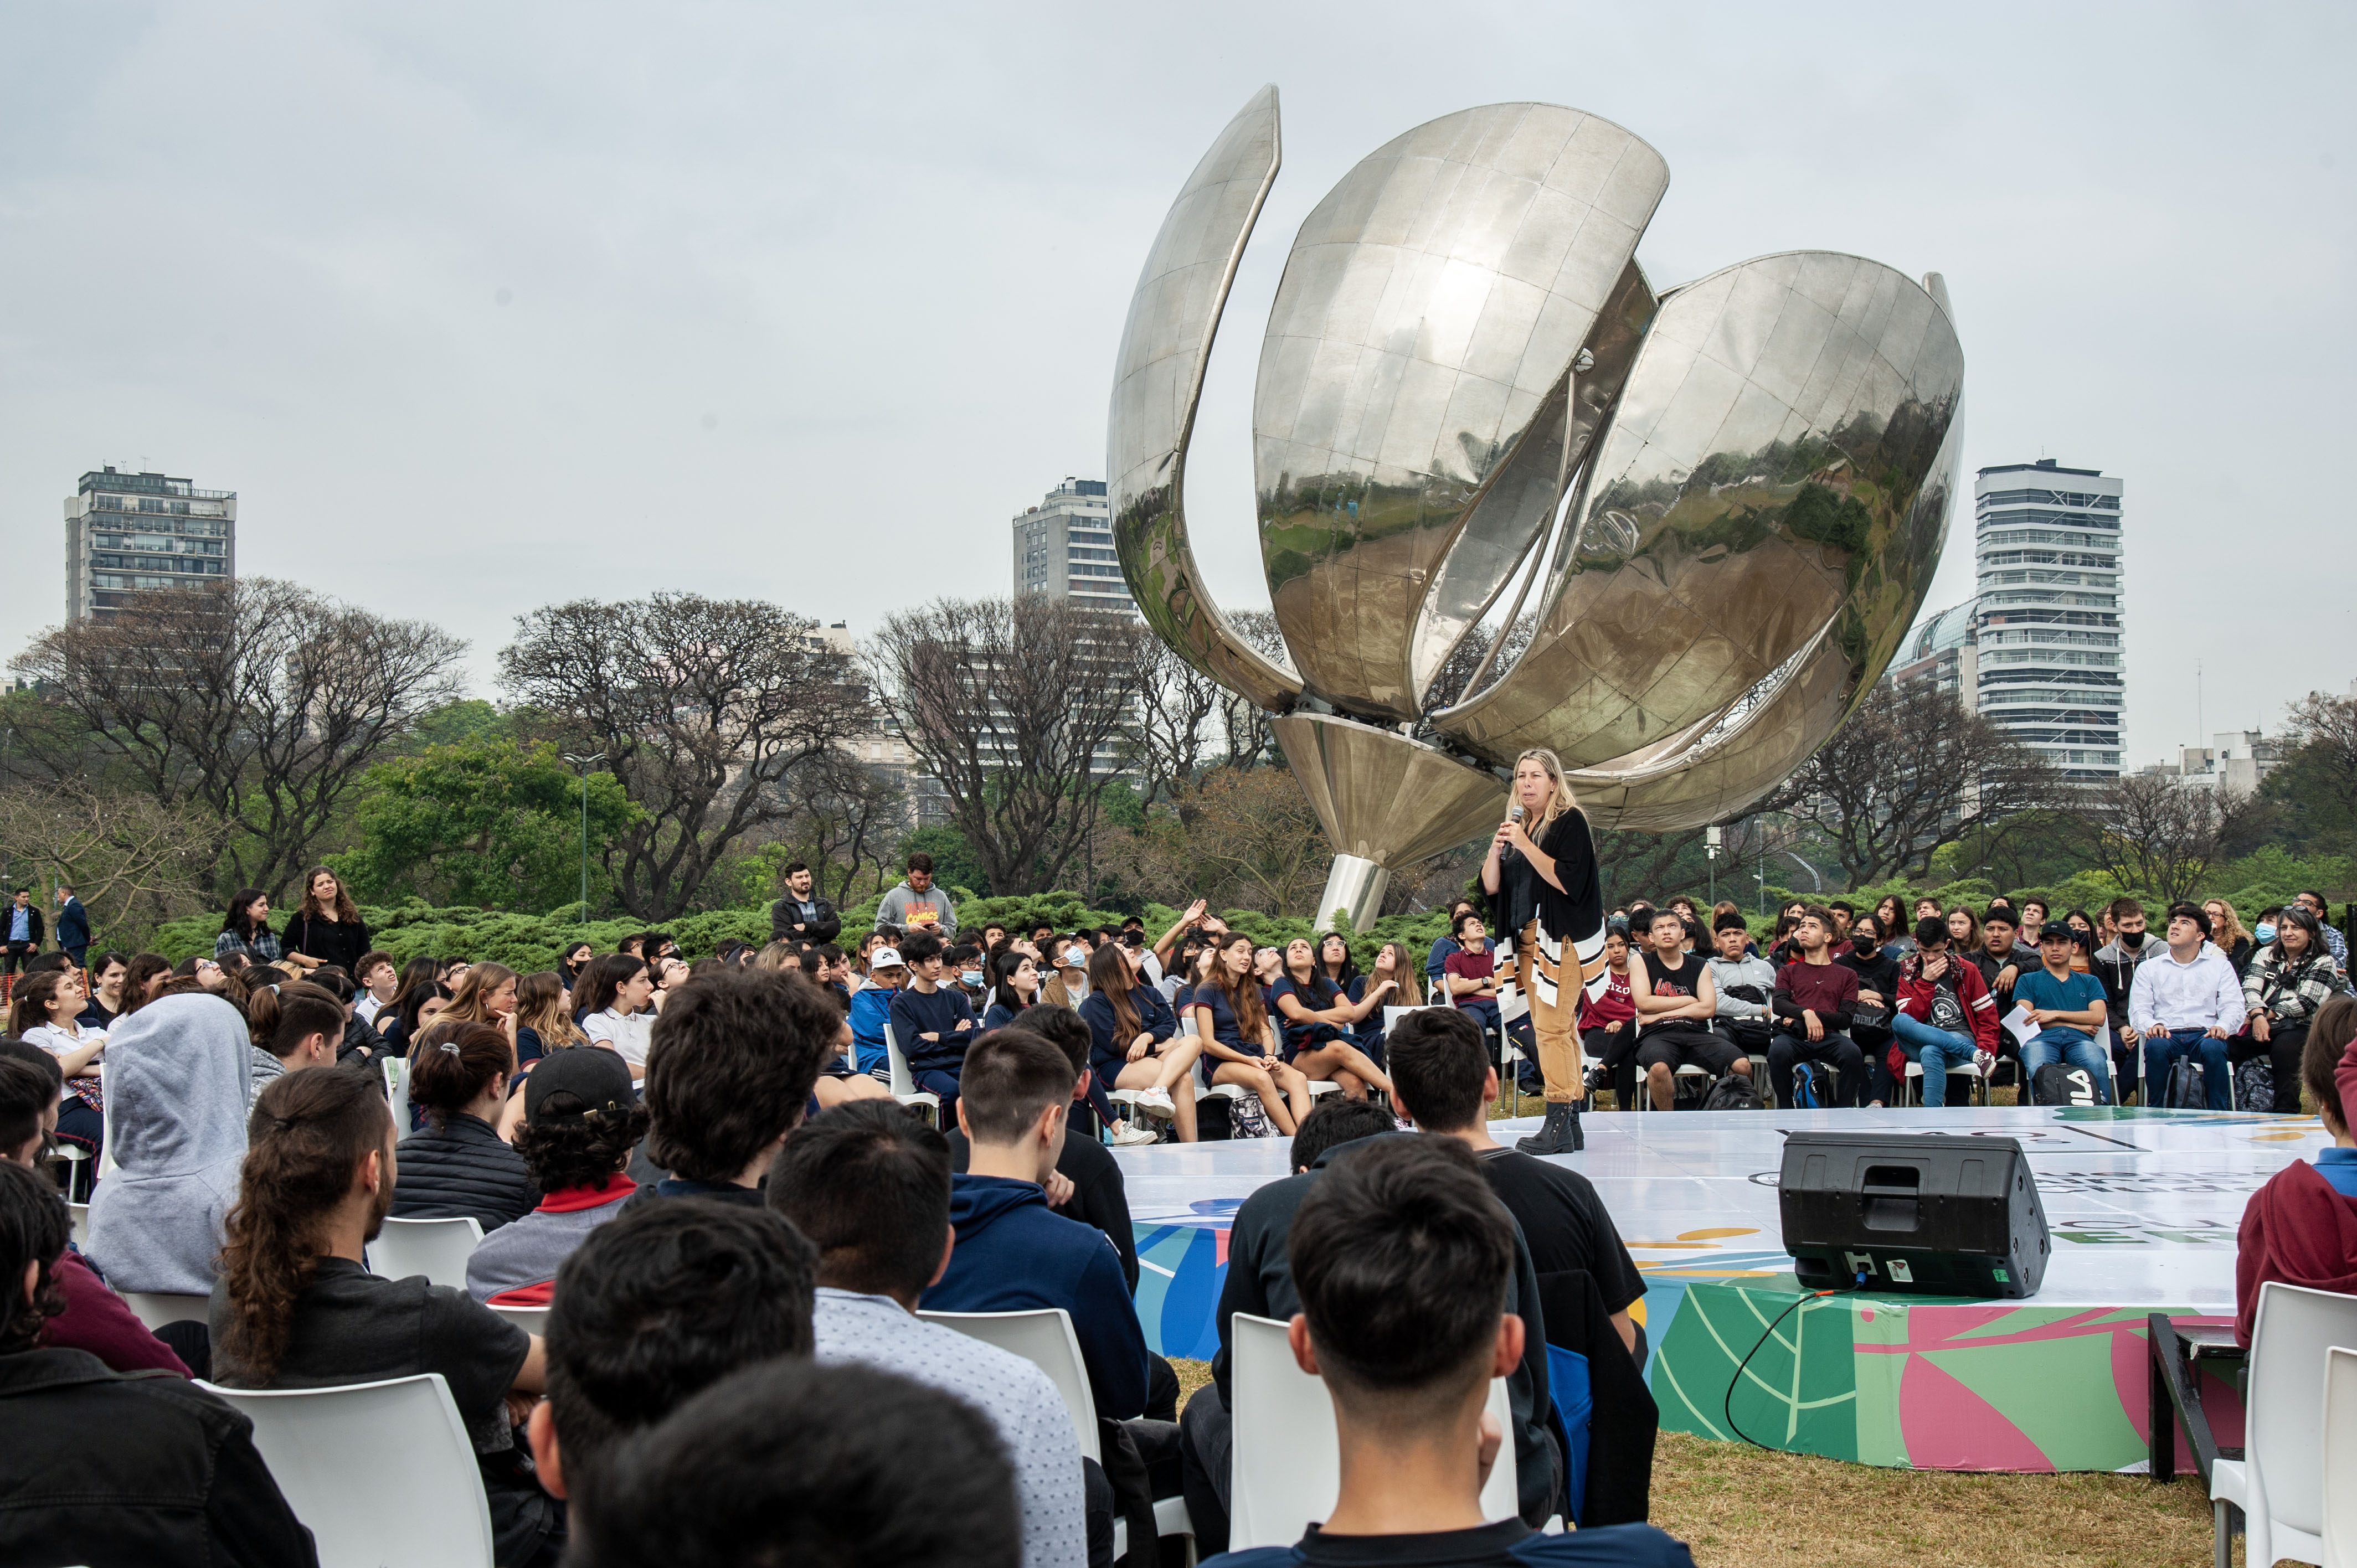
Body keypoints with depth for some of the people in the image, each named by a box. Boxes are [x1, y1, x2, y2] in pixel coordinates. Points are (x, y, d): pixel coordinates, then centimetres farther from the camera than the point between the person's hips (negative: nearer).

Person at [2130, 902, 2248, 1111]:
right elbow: (2139, 1009, 8)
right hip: (2167, 1035, 0)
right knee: (2156, 1046, -36)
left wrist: (2222, 1027, -17)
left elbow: (2233, 1006, 7)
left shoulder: (2220, 966, 20)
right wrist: (2151, 1026, -17)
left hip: (2204, 1034, 0)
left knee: (2213, 1047, -36)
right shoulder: (2148, 969, 19)